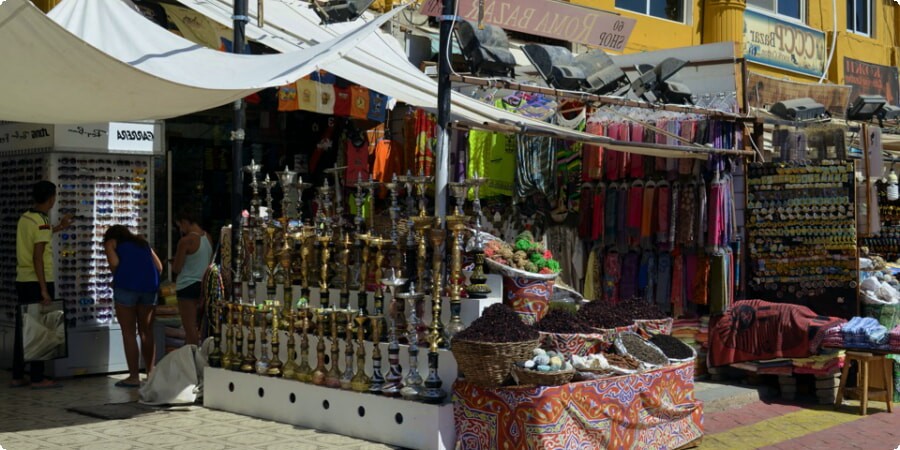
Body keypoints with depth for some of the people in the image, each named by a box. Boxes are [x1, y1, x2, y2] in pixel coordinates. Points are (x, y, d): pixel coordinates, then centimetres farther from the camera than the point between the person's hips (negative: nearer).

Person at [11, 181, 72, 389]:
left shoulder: (24, 218, 11)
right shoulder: (42, 221, -14)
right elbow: (37, 258, -19)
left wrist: (59, 228, 44)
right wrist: (44, 290, -19)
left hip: (22, 281, 8)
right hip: (37, 282, -8)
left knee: (23, 329, 11)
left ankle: (17, 376, 15)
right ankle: (38, 378, 0)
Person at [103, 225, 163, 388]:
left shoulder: (111, 242, 17)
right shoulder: (143, 242, 29)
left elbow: (114, 263, -3)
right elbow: (159, 266, 17)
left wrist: (117, 279, 14)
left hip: (126, 285, -4)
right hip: (150, 285, 4)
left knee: (128, 332, 2)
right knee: (146, 332, 12)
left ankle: (134, 376, 0)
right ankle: (151, 374, 14)